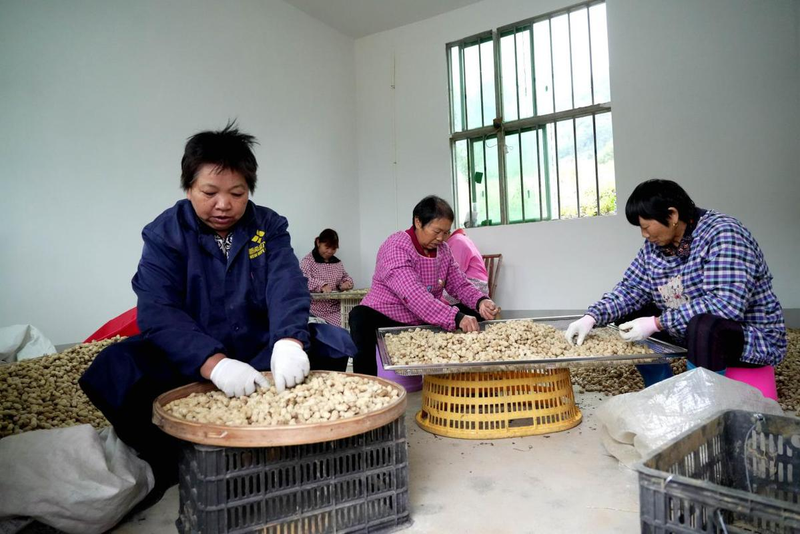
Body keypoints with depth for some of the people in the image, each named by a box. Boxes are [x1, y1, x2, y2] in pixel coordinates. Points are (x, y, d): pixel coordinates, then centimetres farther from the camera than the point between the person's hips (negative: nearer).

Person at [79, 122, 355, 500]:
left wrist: (289, 340, -39)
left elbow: (286, 287, -17)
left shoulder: (269, 227, -1)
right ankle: (174, 465, -6)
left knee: (334, 342, -19)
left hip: (260, 354, 2)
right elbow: (158, 312, -20)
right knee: (114, 369, -27)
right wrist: (214, 363, -38)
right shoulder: (164, 234, -7)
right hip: (189, 363, -1)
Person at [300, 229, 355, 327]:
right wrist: (321, 285, -33)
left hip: (336, 309, 6)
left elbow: (345, 277, 26)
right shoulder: (308, 260, -2)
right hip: (317, 310, -5)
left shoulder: (337, 262, 18)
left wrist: (346, 283, 1)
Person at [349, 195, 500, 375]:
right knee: (361, 317, -37)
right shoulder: (396, 247, -22)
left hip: (422, 323, 7)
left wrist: (480, 301, -17)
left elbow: (460, 285, 6)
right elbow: (414, 296, -34)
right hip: (384, 319, -7)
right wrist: (456, 318, -42)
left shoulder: (443, 250, 2)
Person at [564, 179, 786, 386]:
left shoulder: (723, 234, -23)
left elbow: (726, 305, -33)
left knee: (704, 327, -37)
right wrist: (592, 317, -16)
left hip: (753, 338, -7)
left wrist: (656, 323, -32)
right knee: (628, 315, 1)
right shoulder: (654, 246, -2)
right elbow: (631, 288, 0)